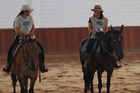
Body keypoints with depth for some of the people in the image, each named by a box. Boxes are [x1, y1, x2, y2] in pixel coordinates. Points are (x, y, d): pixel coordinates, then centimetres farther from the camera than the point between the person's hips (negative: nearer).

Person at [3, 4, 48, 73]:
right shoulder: (18, 19, -16)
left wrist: (32, 32, -14)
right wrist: (26, 33, -34)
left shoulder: (30, 18, 0)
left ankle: (42, 65, 4)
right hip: (19, 37, -4)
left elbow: (33, 27, 9)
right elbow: (17, 31, -25)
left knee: (41, 49, -9)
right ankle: (8, 65, -7)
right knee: (11, 49, -24)